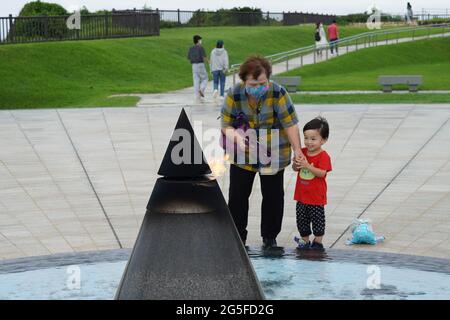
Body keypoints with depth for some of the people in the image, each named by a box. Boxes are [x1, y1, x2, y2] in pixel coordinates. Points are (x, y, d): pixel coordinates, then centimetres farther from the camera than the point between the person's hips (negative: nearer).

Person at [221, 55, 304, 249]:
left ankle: (270, 237, 20)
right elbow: (226, 125, -11)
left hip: (273, 156, -1)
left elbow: (290, 124, -17)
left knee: (273, 195, 5)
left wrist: (297, 150, -25)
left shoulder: (278, 93, -17)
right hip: (242, 155, 1)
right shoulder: (234, 95, -13)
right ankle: (238, 237, 13)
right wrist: (237, 139, -31)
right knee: (238, 195, 1)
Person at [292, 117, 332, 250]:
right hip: (302, 195, 6)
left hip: (316, 197, -6)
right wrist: (296, 164, -16)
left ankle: (318, 242, 19)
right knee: (302, 220, 13)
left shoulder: (323, 156, -14)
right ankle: (305, 242, 26)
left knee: (317, 221, 6)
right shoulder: (302, 152, 2)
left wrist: (307, 166, -32)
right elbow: (295, 169, 8)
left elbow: (322, 173, -24)